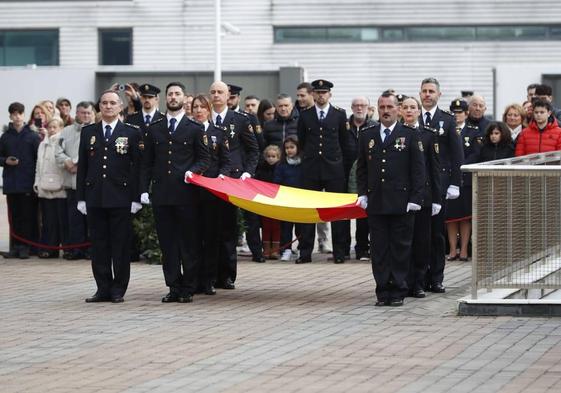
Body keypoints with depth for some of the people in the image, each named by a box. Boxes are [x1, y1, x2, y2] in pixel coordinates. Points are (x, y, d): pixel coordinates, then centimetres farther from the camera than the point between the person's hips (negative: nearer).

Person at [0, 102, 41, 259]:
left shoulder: (33, 136, 1)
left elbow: (39, 158, 0)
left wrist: (37, 180, -7)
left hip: (28, 183, -2)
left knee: (27, 216, -2)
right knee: (14, 216, 5)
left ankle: (25, 246, 2)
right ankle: (15, 246, 9)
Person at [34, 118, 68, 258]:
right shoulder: (43, 144, 18)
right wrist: (37, 183, 15)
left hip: (60, 188, -6)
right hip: (44, 188, 6)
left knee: (62, 219, -4)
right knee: (48, 220, 5)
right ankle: (49, 248, 7)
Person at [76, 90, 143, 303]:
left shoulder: (131, 133, 3)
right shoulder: (88, 132, 10)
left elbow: (137, 167, 0)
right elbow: (82, 166, 10)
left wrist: (136, 198, -6)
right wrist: (81, 197, 4)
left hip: (121, 198, -3)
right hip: (95, 197, 3)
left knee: (121, 246, 0)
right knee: (99, 245, 4)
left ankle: (118, 290, 6)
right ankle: (103, 288, 10)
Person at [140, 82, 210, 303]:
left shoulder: (195, 129, 5)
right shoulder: (154, 129, 13)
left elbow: (204, 158, 6)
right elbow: (147, 163, 13)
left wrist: (193, 171, -14)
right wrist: (144, 189, 4)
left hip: (186, 193, -3)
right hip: (161, 194, 3)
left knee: (188, 242, -1)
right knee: (167, 243, 3)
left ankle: (188, 289, 4)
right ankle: (174, 287, 8)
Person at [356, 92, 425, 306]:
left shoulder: (410, 135, 2)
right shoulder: (367, 135, 12)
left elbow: (418, 169, 0)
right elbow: (361, 168, 16)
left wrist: (415, 198, -7)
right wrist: (363, 194, 5)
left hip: (402, 203, -3)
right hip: (376, 203, 3)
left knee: (400, 248, 1)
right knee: (379, 249, 3)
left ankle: (398, 292, 6)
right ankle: (382, 292, 8)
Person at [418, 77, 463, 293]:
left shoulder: (447, 120, 4)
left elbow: (456, 154, 3)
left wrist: (454, 184, -4)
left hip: (439, 183, -1)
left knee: (437, 231, 3)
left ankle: (436, 278, 8)